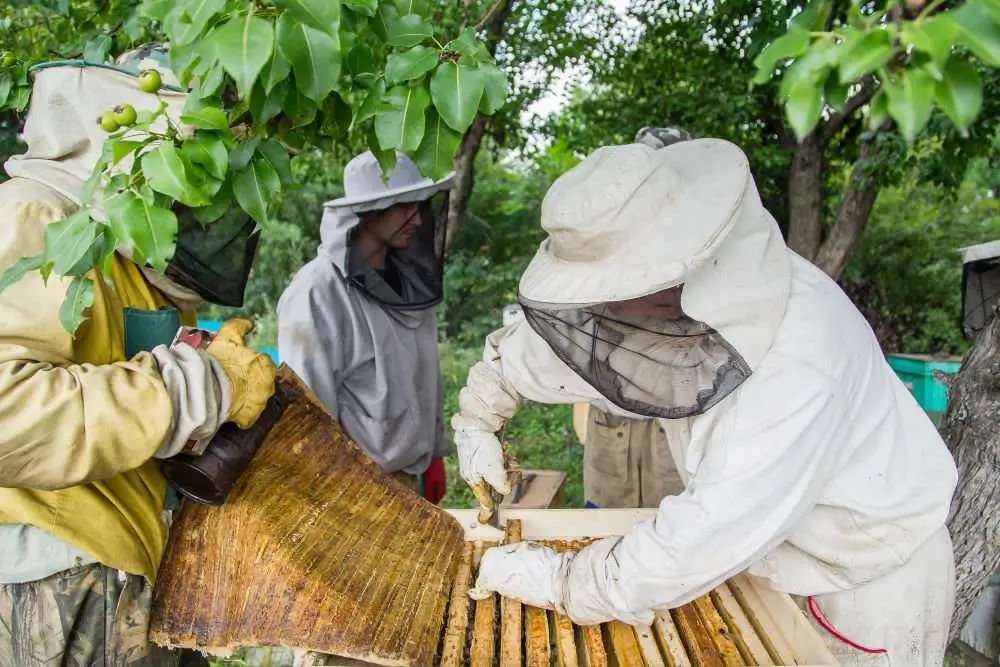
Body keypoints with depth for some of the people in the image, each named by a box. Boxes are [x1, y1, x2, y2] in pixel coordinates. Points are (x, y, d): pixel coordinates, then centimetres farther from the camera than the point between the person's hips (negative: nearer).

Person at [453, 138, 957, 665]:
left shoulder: (798, 361, -38)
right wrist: (477, 422, 4)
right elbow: (544, 340, 1)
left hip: (875, 577, -6)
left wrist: (559, 583, -30)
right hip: (768, 552, 6)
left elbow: (707, 536, -39)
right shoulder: (670, 294, -16)